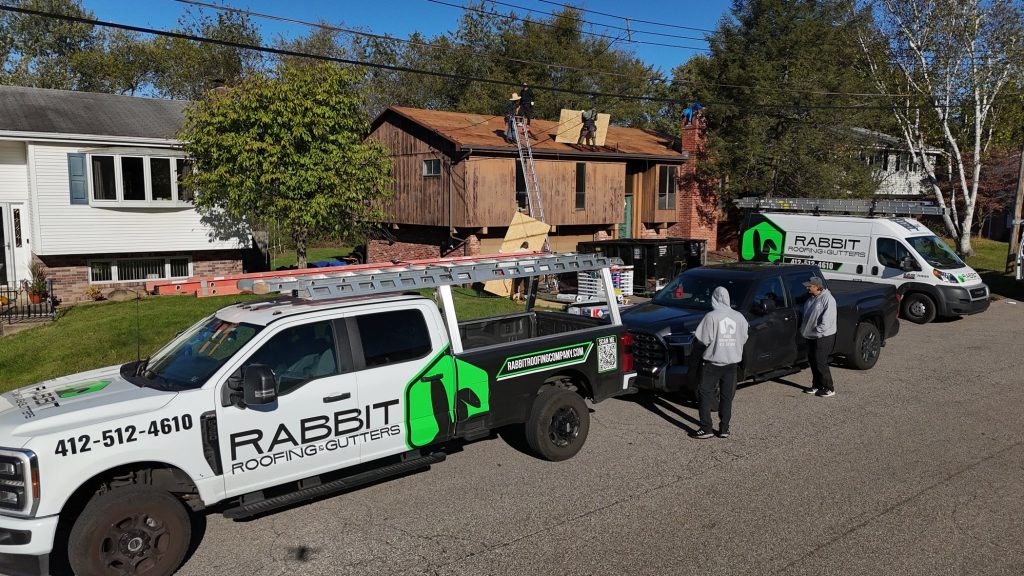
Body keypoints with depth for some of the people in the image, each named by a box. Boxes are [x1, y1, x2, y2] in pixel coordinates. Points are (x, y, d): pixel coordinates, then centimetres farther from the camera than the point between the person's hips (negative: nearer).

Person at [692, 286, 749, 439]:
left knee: (705, 394, 4)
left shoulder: (711, 316, -14)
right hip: (732, 361, 4)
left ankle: (706, 429, 0)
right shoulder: (739, 317, -1)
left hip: (713, 361, -4)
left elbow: (705, 340, -13)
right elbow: (743, 339, 5)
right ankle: (724, 429, 15)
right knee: (727, 396, 12)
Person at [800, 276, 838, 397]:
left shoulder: (827, 299, -16)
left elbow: (827, 320, -21)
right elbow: (806, 315, 22)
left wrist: (817, 330, -21)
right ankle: (816, 385, 25)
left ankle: (829, 388, 3)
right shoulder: (811, 298, 12)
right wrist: (803, 328, 12)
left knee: (821, 363, -7)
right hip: (811, 336, 9)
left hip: (823, 337, -9)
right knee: (812, 361, 14)